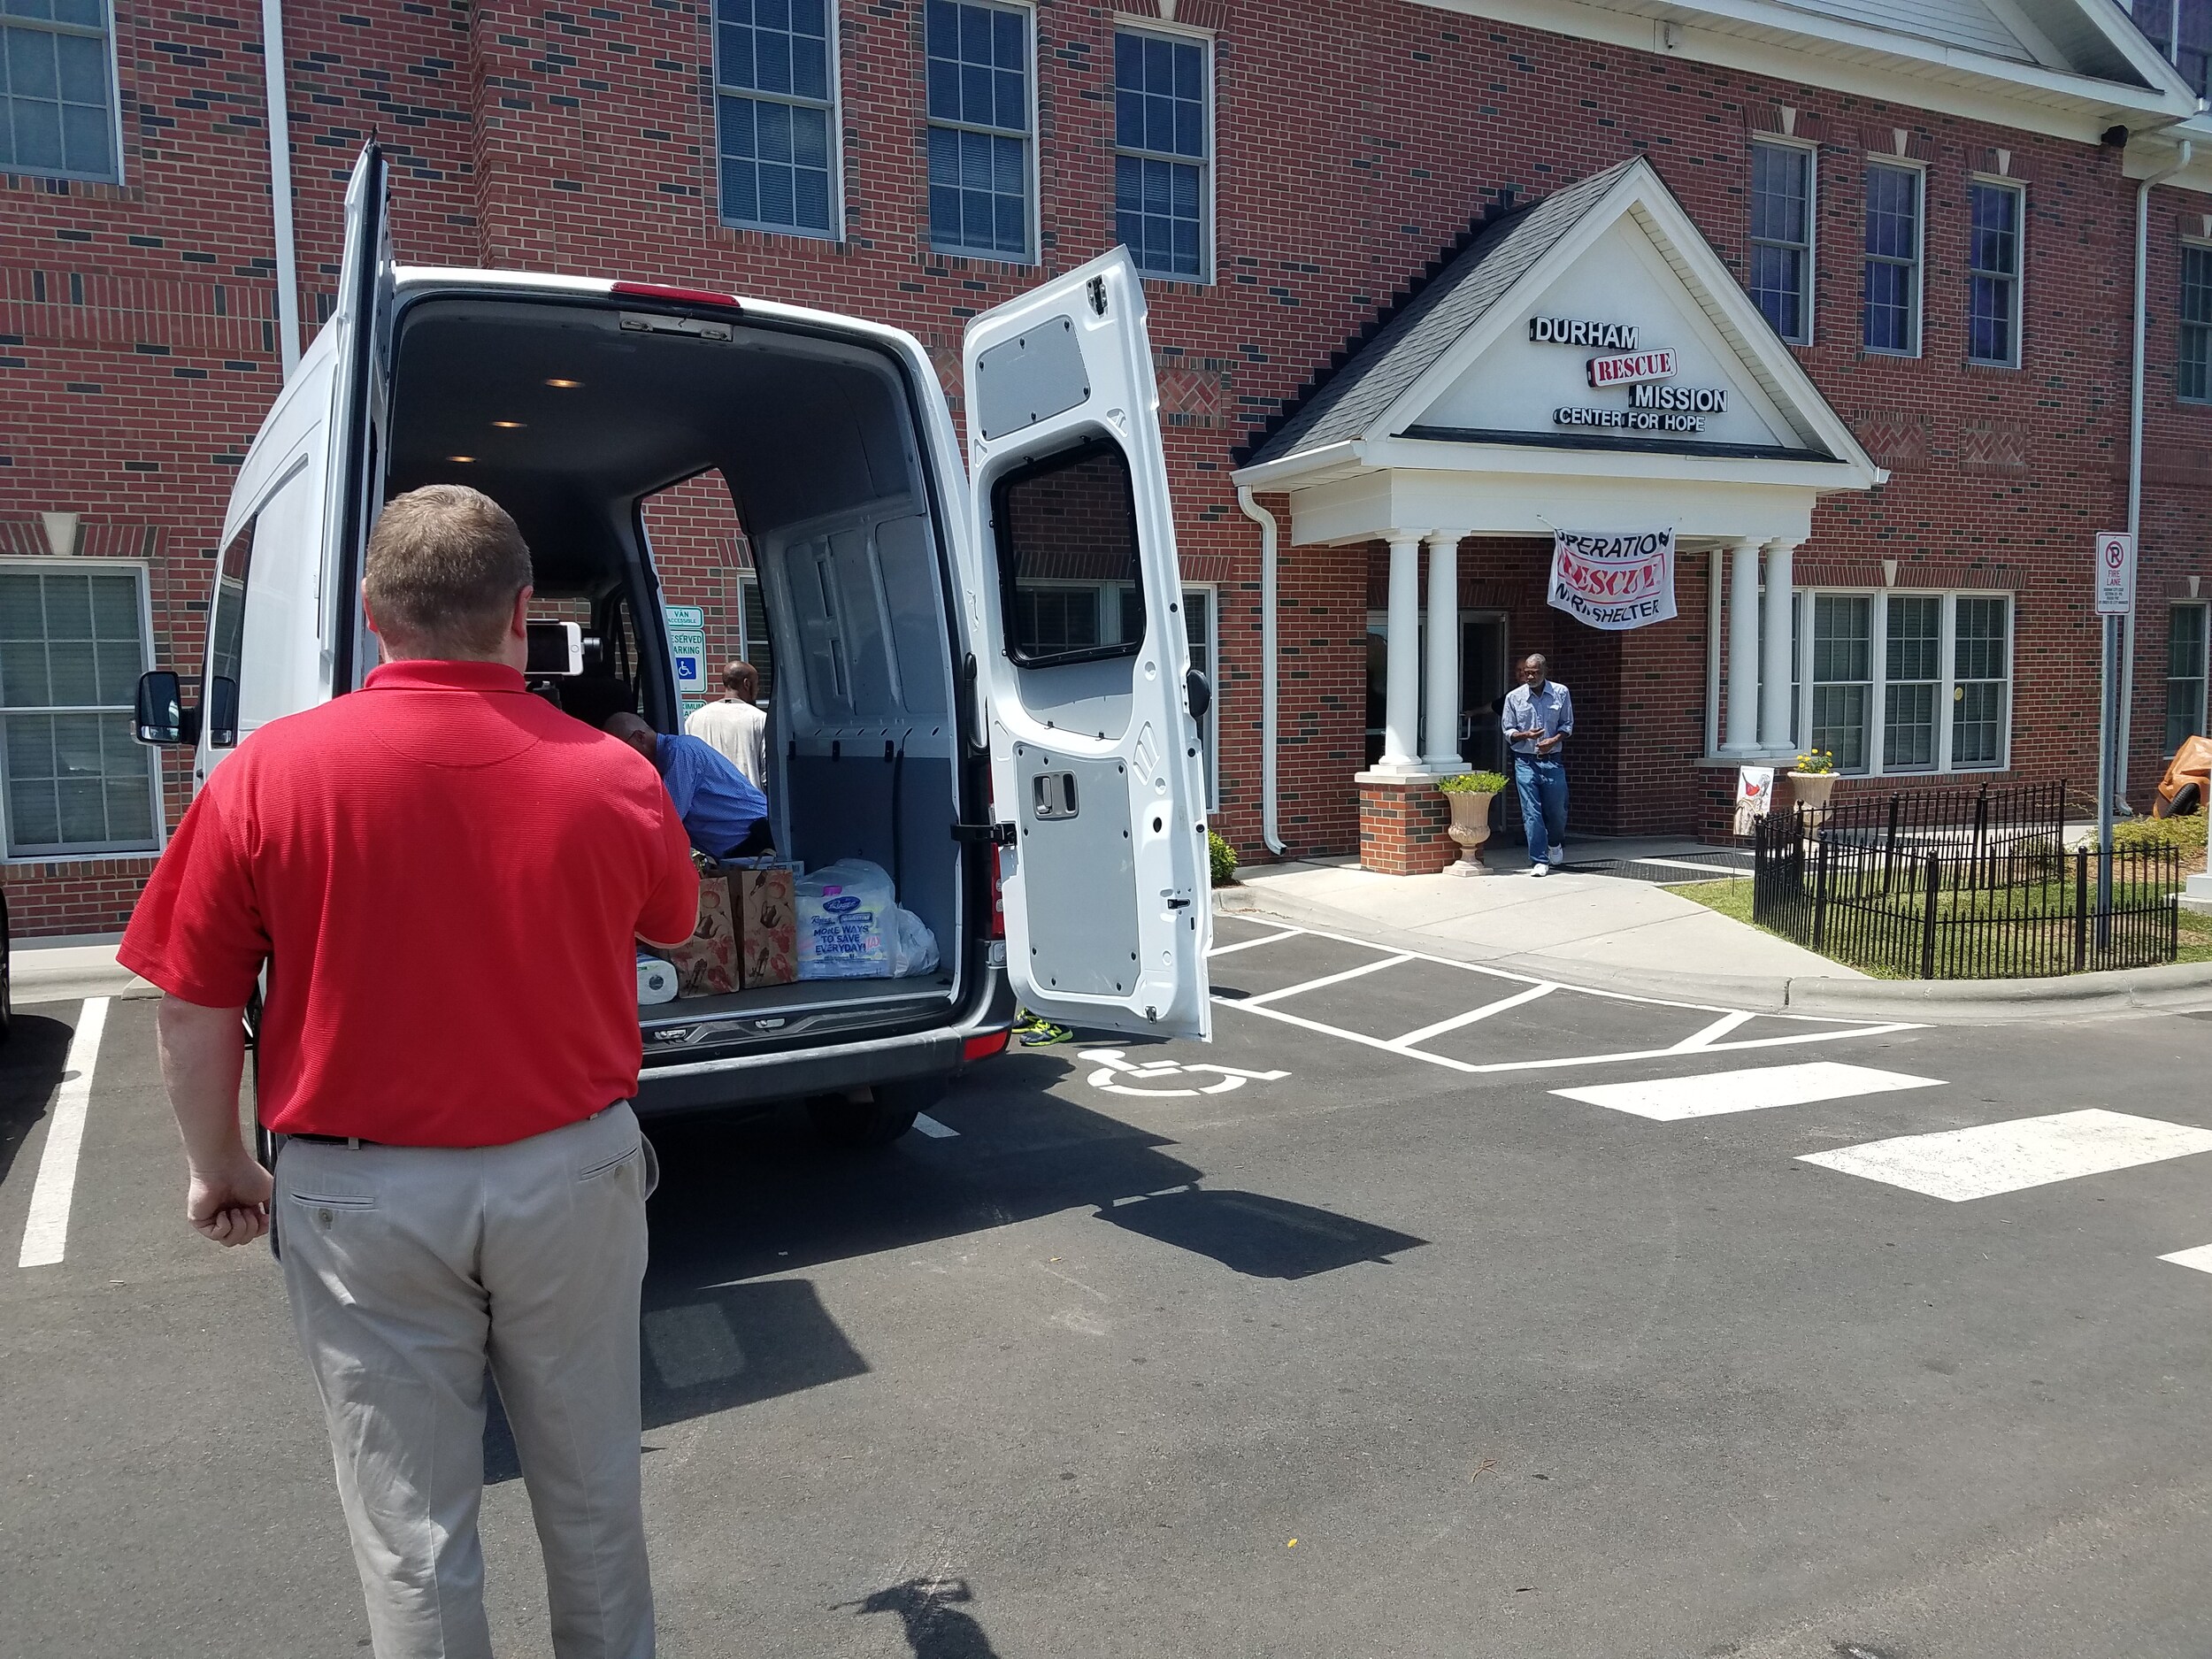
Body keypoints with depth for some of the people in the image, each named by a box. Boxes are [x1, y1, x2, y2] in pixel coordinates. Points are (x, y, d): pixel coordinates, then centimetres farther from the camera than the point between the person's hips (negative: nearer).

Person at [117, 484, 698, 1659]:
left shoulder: (269, 771, -14)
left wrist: (217, 1168, 10)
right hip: (570, 1175, 1)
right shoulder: (612, 777, -12)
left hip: (365, 1199, -1)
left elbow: (193, 1012, -6)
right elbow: (674, 925, 9)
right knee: (591, 1492, 21)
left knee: (412, 1525, 16)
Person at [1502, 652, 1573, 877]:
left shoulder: (1561, 693, 2)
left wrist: (1554, 740, -10)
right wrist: (1525, 735, -14)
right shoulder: (1514, 697, 1)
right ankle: (1540, 861, 0)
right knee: (1532, 813, -5)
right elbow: (1508, 732, 6)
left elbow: (1567, 725, 8)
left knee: (1557, 809, 8)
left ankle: (1555, 843, 39)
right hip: (1525, 762, -1)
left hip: (1552, 760, 1)